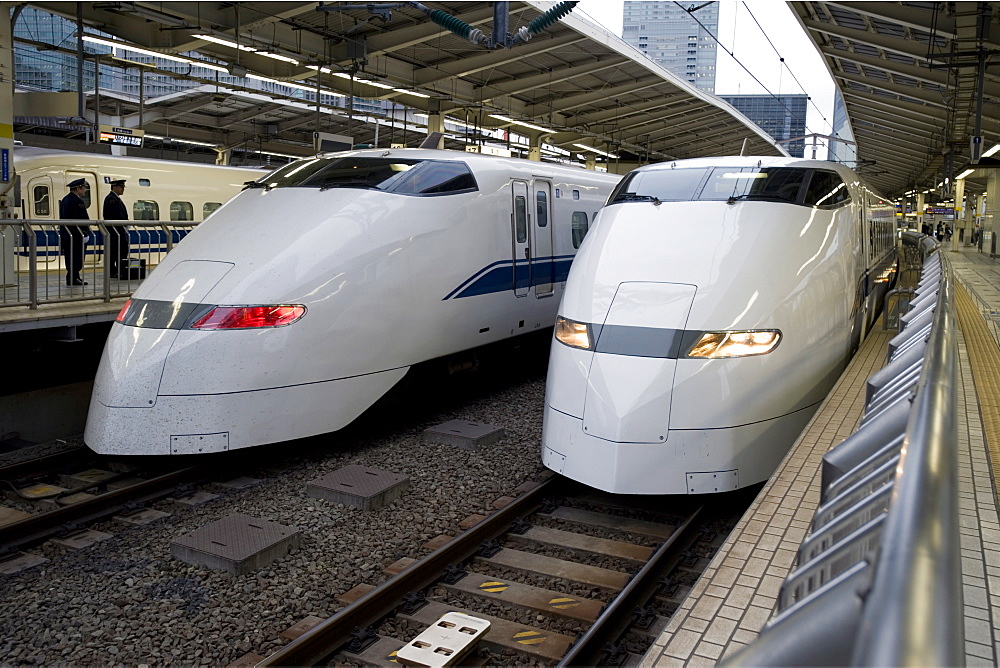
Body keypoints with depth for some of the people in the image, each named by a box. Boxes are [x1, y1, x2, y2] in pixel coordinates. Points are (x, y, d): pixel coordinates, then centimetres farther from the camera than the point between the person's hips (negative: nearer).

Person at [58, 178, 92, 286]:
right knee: (77, 258, -7)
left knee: (70, 258, 14)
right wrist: (85, 234, -20)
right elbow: (82, 219, -21)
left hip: (66, 235, 10)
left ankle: (72, 277, 20)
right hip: (76, 235, -10)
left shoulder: (65, 199, 18)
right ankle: (73, 278, -5)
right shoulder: (78, 201, -15)